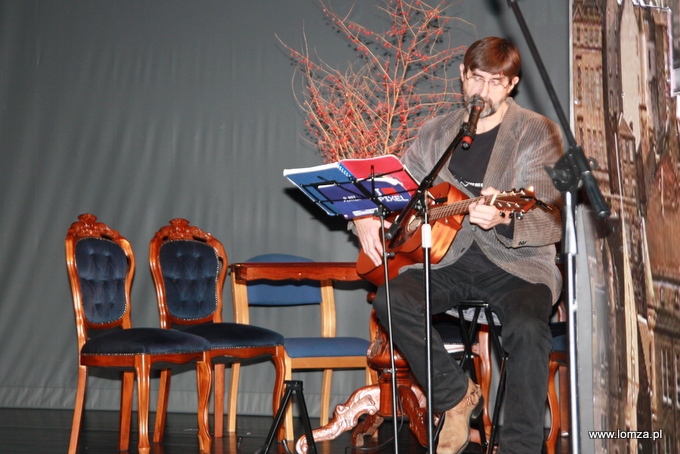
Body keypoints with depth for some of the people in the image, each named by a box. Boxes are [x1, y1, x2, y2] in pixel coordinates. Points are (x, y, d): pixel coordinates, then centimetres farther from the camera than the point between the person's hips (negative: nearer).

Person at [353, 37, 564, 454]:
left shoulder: (538, 133, -2)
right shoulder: (437, 133, 12)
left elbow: (551, 223, -12)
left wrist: (503, 220, -33)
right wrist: (365, 216, -3)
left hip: (516, 263, -3)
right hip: (450, 259, 4)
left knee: (528, 326, -35)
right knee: (392, 299, -25)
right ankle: (459, 396, -6)